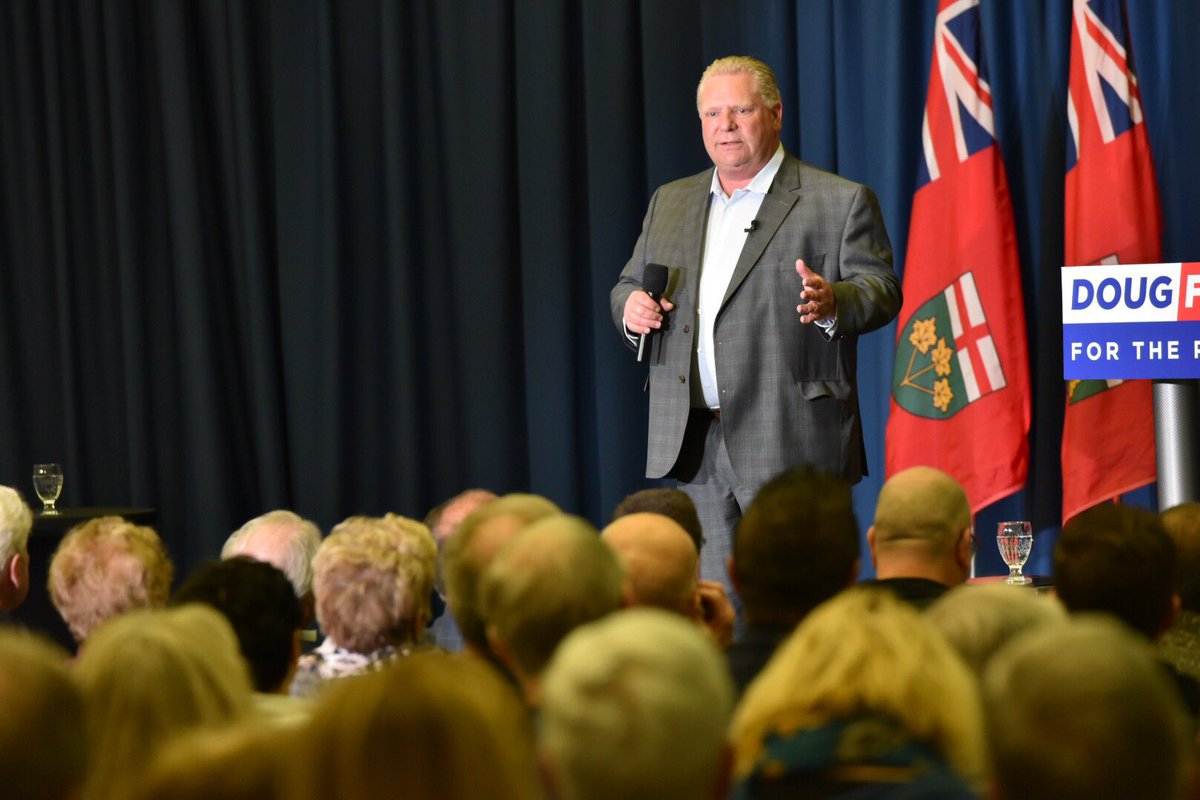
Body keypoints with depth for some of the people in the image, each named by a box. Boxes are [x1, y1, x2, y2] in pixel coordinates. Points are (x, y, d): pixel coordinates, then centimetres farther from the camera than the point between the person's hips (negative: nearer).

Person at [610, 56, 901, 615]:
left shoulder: (841, 202, 1)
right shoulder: (670, 202, 19)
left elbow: (881, 291, -4)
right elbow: (628, 285, 23)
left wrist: (832, 301, -26)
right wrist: (631, 309, -1)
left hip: (792, 442, -5)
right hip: (694, 444, 5)